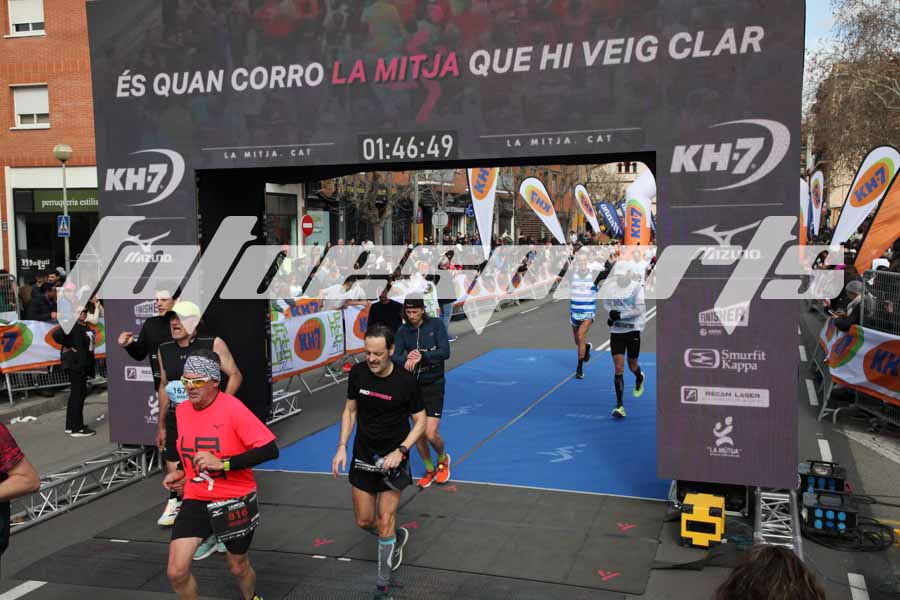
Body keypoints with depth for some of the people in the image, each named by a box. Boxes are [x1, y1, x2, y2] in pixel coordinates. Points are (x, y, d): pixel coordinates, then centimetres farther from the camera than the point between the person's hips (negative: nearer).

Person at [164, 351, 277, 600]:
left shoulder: (232, 408, -19)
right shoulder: (182, 410, 1)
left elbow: (270, 449, -26)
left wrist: (222, 463, -28)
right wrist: (183, 473, 7)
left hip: (236, 500, -4)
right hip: (196, 500, 4)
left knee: (239, 567, 15)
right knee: (176, 572, -10)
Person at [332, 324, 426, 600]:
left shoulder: (406, 381, -18)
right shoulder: (357, 373, -9)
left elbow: (420, 421, -7)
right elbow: (350, 411, 5)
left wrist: (400, 451, -19)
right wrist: (342, 447, -4)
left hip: (392, 457, -4)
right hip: (363, 454, 4)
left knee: (385, 522, -3)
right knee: (364, 521, 10)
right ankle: (398, 536, 42)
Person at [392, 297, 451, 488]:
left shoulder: (436, 324, -9)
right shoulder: (403, 331, -1)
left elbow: (445, 352, -18)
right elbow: (395, 357, -10)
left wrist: (421, 356, -31)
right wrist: (407, 360, -32)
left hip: (433, 386, -3)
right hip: (413, 385, 4)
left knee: (431, 434, -10)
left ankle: (443, 459, 23)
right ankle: (429, 470, 32)